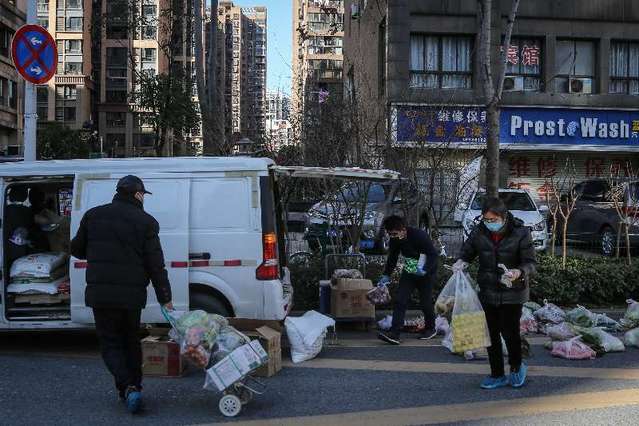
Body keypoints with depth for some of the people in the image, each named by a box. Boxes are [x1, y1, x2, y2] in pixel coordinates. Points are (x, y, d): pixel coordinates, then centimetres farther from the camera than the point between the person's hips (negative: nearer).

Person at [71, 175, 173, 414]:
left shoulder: (94, 215, 5)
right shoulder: (145, 222, -4)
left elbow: (76, 249, 15)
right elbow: (156, 265, -7)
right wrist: (165, 298, -2)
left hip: (100, 293, 1)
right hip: (132, 293, 0)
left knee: (110, 343, 8)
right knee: (130, 340, 18)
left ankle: (128, 388, -10)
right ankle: (134, 387, 24)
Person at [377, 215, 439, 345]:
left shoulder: (419, 236, -26)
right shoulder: (394, 240, -8)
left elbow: (434, 255, -23)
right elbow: (392, 258, 7)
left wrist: (425, 270, -34)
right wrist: (386, 275, 2)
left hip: (426, 273, -5)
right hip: (408, 273, 5)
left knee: (425, 302, 2)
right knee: (400, 301, -8)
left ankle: (430, 328, 28)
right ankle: (394, 334, -13)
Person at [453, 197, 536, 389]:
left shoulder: (520, 233, -13)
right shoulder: (479, 232, -4)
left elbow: (531, 263, -13)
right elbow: (467, 252, 10)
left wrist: (519, 272, -35)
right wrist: (461, 262, -13)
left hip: (512, 293, -4)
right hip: (488, 292, 4)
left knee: (510, 332, -2)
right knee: (492, 334, 9)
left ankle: (516, 367, 28)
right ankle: (497, 375, 25)